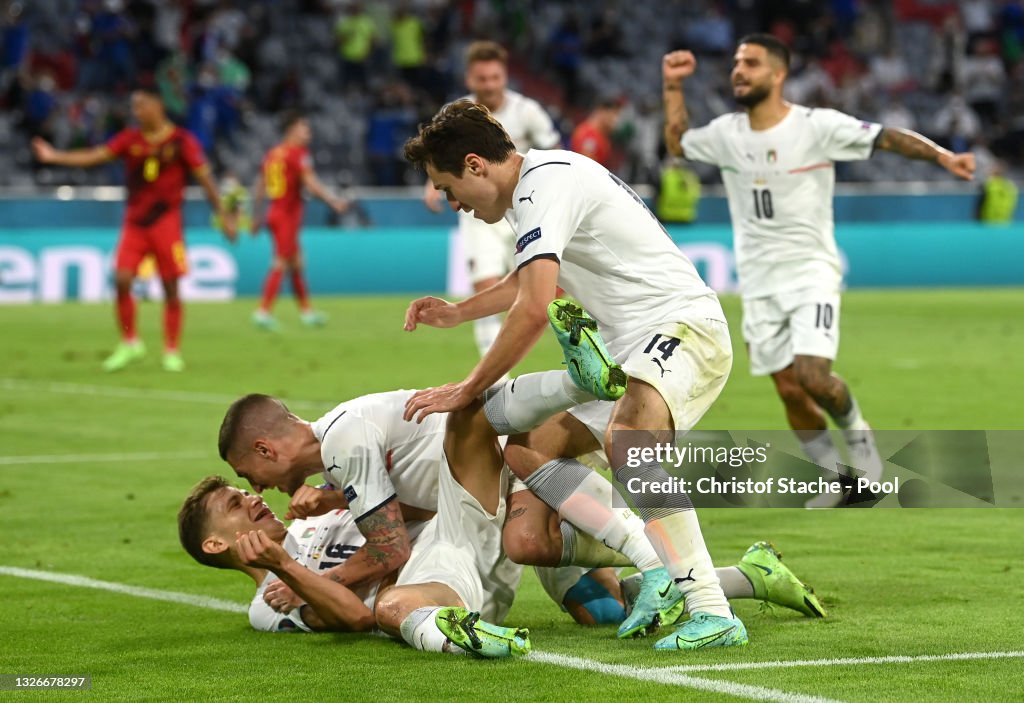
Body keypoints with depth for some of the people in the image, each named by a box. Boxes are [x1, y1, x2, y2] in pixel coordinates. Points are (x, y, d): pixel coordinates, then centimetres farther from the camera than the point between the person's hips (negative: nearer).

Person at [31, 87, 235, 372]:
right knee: (122, 280, -9)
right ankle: (129, 343, 7)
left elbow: (204, 178, -2)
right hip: (135, 223, 3)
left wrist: (222, 215, -4)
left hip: (166, 221, -3)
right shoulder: (130, 139, 5)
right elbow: (95, 156, -4)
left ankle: (172, 351, 10)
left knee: (170, 287, -1)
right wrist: (54, 156, -15)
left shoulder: (182, 141, -3)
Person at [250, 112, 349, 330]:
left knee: (296, 263, 15)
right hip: (288, 216, -9)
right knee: (280, 263, -7)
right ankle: (263, 311, -11)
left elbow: (260, 187, 16)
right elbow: (311, 183, -20)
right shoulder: (298, 153, -11)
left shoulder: (272, 154, 13)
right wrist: (334, 201, -21)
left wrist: (257, 216, 21)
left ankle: (306, 310, 21)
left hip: (275, 212, 9)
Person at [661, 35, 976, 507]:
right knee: (789, 391, 1)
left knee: (812, 375, -21)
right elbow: (677, 143, 22)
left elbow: (887, 138, -12)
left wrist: (943, 157, -24)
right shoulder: (726, 134, 4)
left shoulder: (818, 126, -10)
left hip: (811, 271, -4)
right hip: (759, 282, 4)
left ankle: (856, 433, 10)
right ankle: (838, 480, 17)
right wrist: (673, 87, 12)